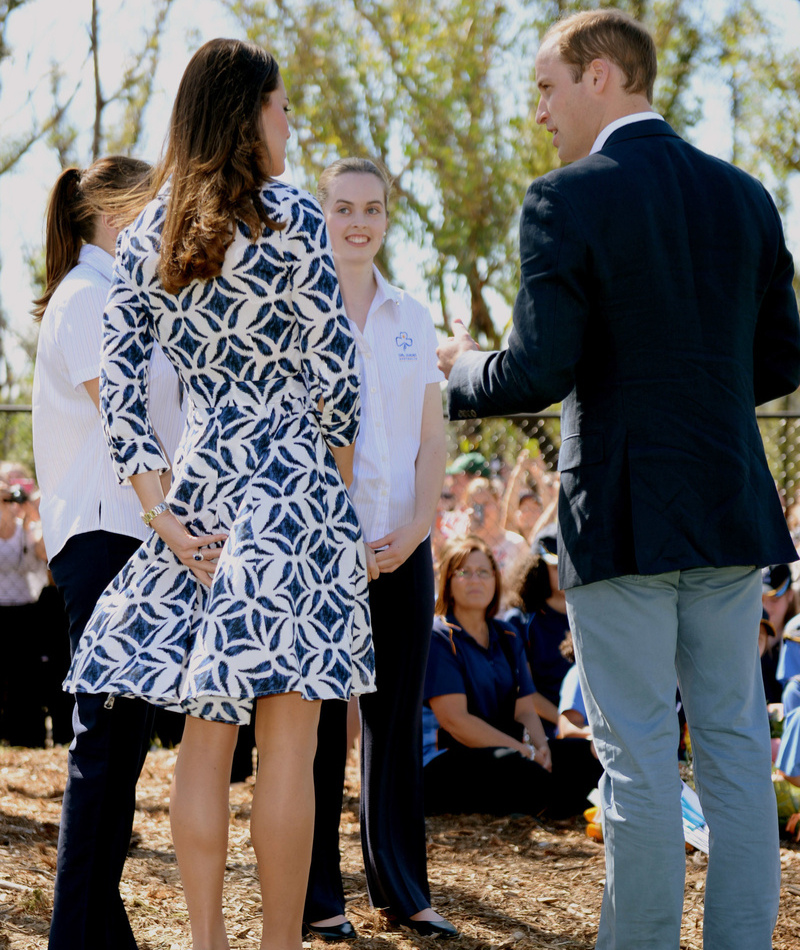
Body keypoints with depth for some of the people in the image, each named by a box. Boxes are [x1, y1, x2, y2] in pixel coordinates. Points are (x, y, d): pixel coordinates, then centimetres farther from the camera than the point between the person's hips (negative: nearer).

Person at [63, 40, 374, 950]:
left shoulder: (145, 235, 10)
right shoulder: (288, 216, -6)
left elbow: (117, 383, 5)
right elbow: (333, 369, -8)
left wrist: (161, 511, 5)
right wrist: (337, 480, 8)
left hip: (197, 484, 6)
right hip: (288, 480, -6)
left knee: (204, 733, 10)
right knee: (288, 738, -2)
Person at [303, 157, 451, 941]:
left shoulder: (411, 318, 12)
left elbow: (432, 439, 11)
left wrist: (417, 526, -4)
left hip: (402, 547, 4)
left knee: (397, 714, 7)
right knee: (319, 715, 0)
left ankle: (402, 889, 14)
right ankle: (316, 897, 8)